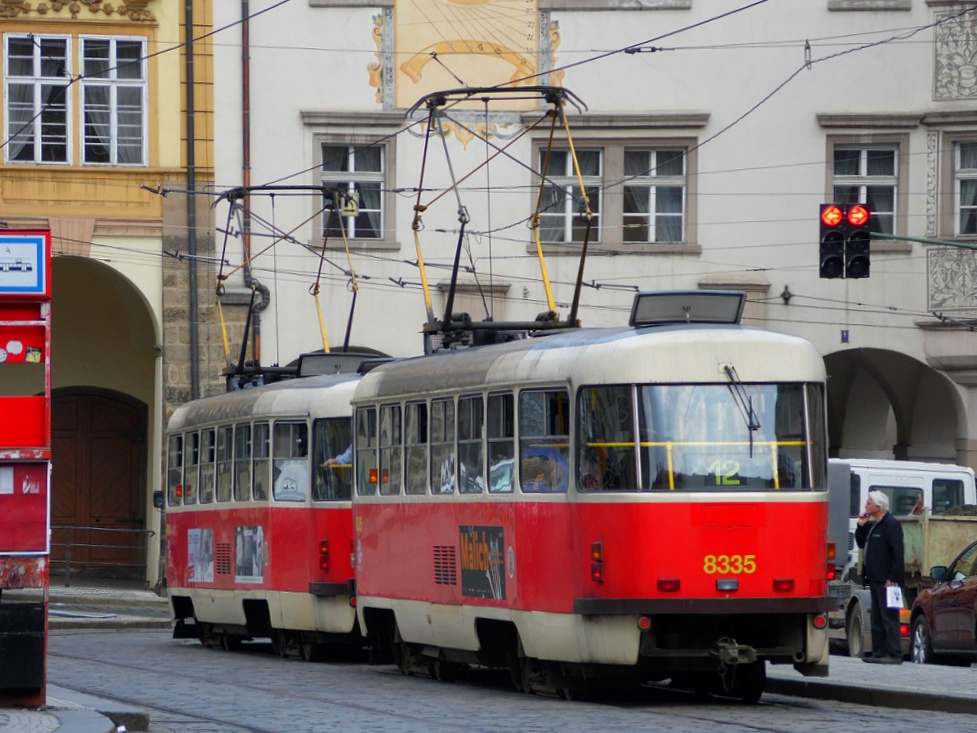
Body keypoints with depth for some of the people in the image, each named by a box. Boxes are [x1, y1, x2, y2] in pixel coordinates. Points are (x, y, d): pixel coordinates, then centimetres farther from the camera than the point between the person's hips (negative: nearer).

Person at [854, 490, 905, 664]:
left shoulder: (891, 525, -12)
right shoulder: (872, 525, 17)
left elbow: (897, 553, -18)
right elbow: (861, 543, 25)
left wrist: (892, 578, -21)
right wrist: (861, 526, 10)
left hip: (886, 580, -10)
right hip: (875, 579, 10)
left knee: (889, 617, -9)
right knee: (877, 618, 11)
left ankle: (894, 654, -8)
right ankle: (879, 652, 15)